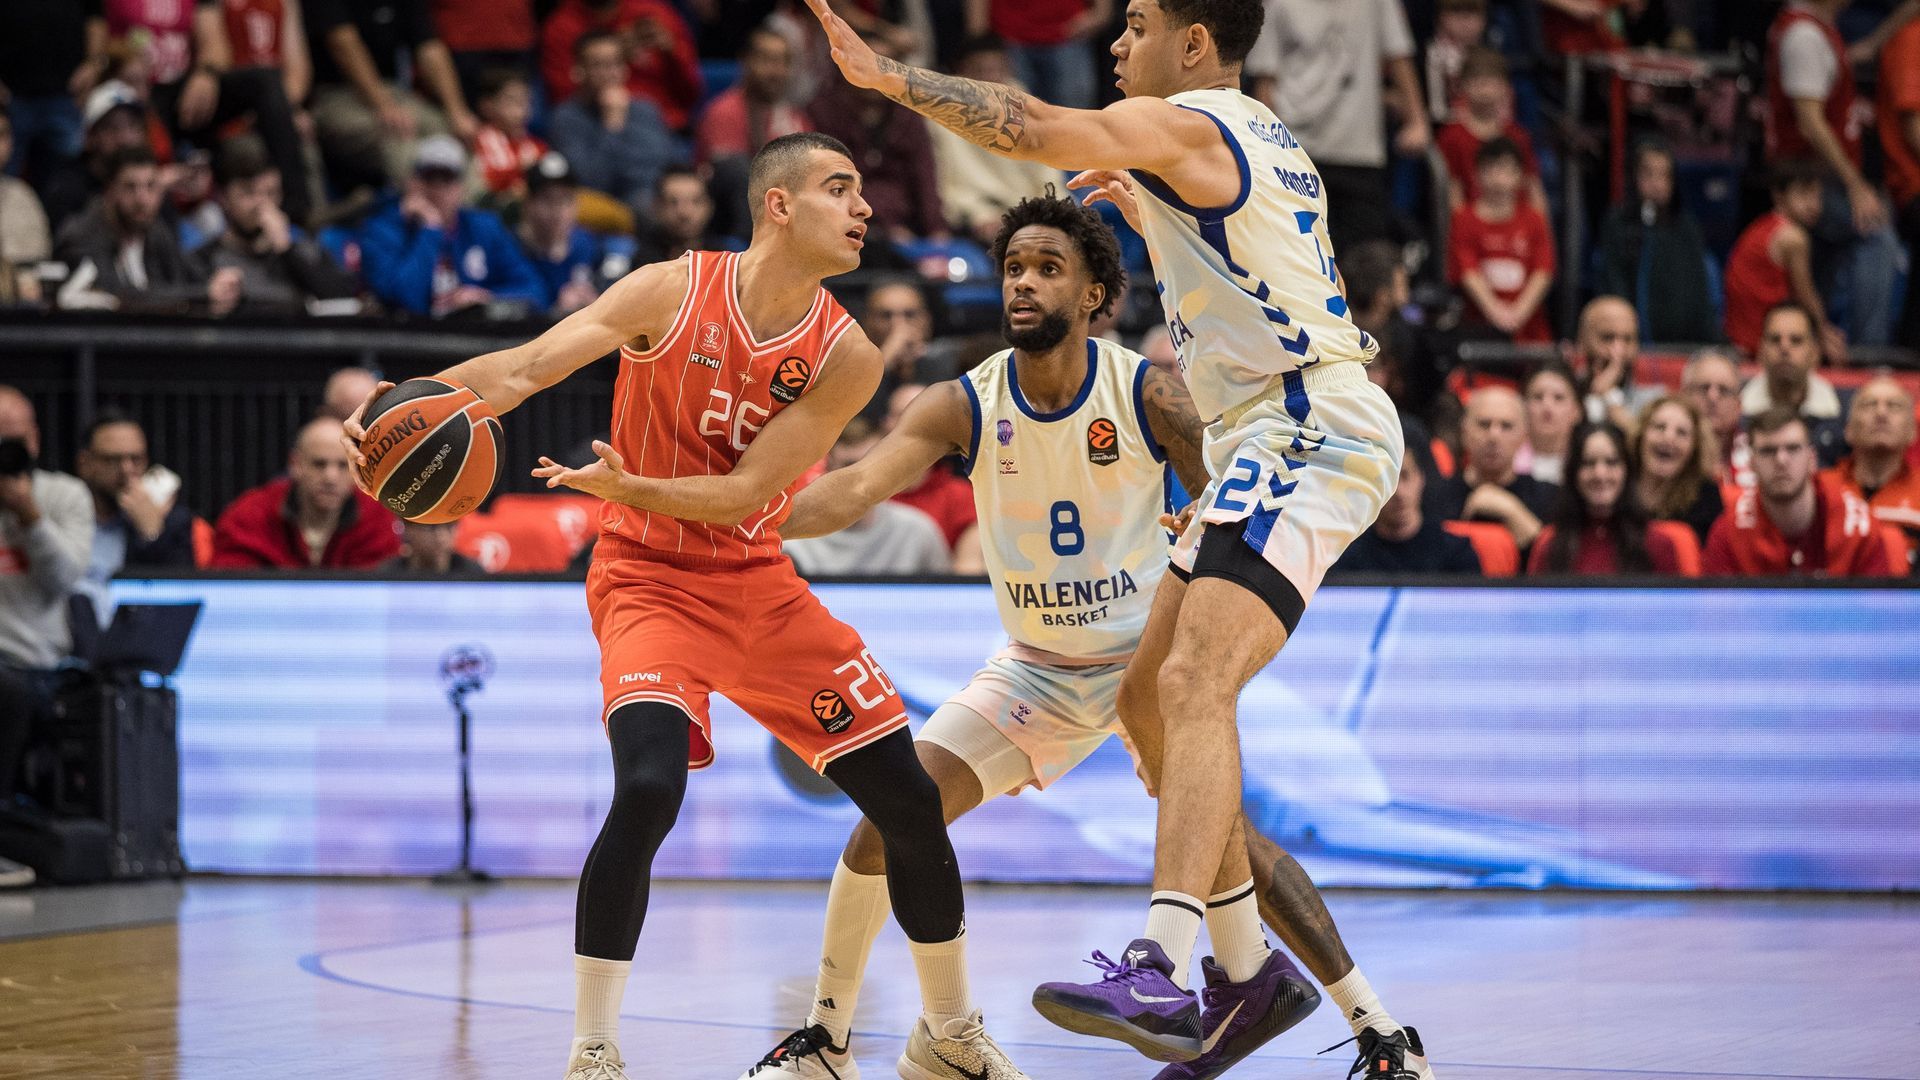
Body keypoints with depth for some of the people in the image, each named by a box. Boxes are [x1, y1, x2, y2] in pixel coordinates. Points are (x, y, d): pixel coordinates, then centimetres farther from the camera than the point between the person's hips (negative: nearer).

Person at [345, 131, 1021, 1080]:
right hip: (649, 578, -4)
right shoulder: (672, 293, -14)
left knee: (910, 801, 3)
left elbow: (745, 492, -14)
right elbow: (526, 367, -19)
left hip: (758, 583, 4)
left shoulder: (845, 356, -8)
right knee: (648, 788, -29)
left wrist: (629, 487, -31)